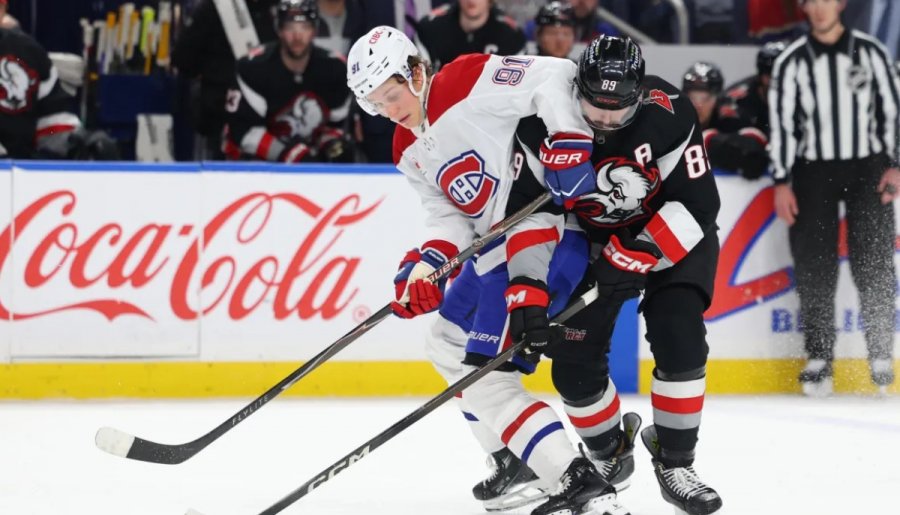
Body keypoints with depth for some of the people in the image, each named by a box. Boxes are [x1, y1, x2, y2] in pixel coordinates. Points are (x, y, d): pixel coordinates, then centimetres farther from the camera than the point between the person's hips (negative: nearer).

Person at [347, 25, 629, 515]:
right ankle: (519, 458, 33)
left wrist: (570, 140, -30)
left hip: (546, 231, -11)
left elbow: (554, 76, -20)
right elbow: (449, 216, 9)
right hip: (497, 250, 11)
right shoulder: (409, 152, 14)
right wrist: (425, 264, -10)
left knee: (484, 374, -16)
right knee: (448, 342, 25)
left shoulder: (470, 81, -14)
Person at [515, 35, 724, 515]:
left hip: (672, 234, -2)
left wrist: (637, 257, -33)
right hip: (591, 240, 3)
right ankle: (609, 454, 23)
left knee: (679, 340, -21)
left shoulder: (668, 113, -29)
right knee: (574, 362, -4)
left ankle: (675, 463, -5)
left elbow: (698, 202, -27)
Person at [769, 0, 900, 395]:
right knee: (814, 265, -3)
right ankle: (818, 357, 3)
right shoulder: (792, 62, 1)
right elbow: (781, 122, 1)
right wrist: (782, 182, -3)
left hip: (867, 168, 0)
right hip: (813, 170, 0)